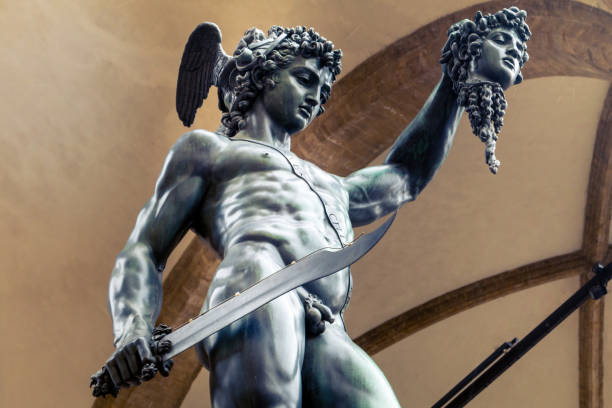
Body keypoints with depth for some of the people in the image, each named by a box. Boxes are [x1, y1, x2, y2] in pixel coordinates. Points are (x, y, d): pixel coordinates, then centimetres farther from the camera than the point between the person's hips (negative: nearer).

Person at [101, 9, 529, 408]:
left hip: (327, 338, 4)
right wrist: (132, 330, -4)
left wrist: (457, 78, 57)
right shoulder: (204, 150, 29)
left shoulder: (329, 188, 44)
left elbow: (405, 176, 58)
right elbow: (141, 254, 18)